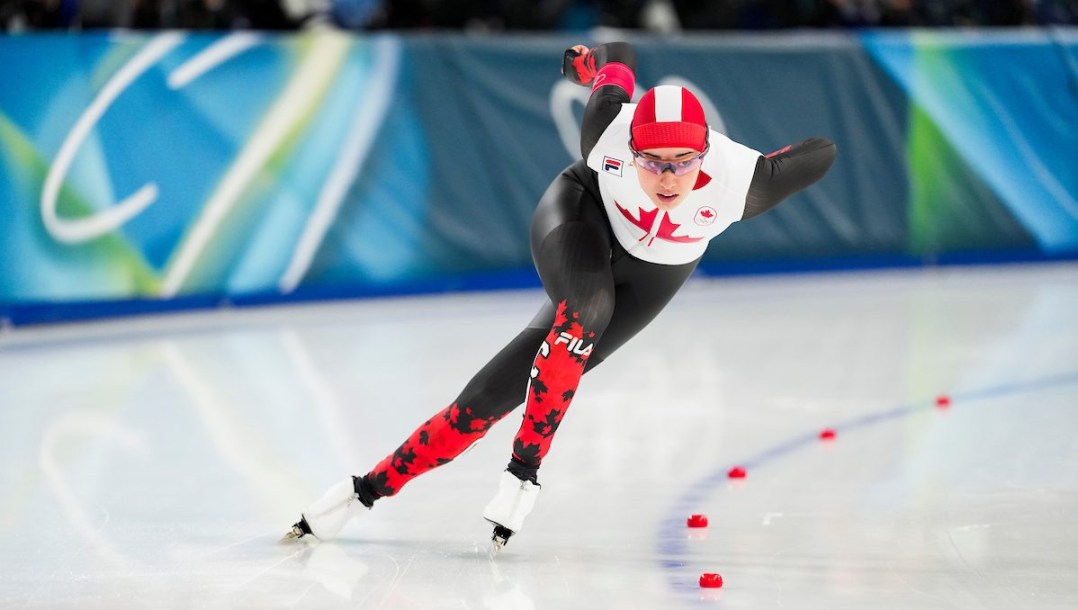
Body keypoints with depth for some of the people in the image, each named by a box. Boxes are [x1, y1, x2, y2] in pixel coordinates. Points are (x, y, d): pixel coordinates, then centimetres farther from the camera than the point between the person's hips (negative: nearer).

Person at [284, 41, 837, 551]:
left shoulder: (739, 180, -35)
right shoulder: (610, 130, -34)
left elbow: (822, 154, -18)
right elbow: (618, 52, -13)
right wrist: (591, 60, 10)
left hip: (651, 275, 1)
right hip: (581, 212, -1)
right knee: (586, 312, -37)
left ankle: (376, 485, -3)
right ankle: (526, 464, -21)